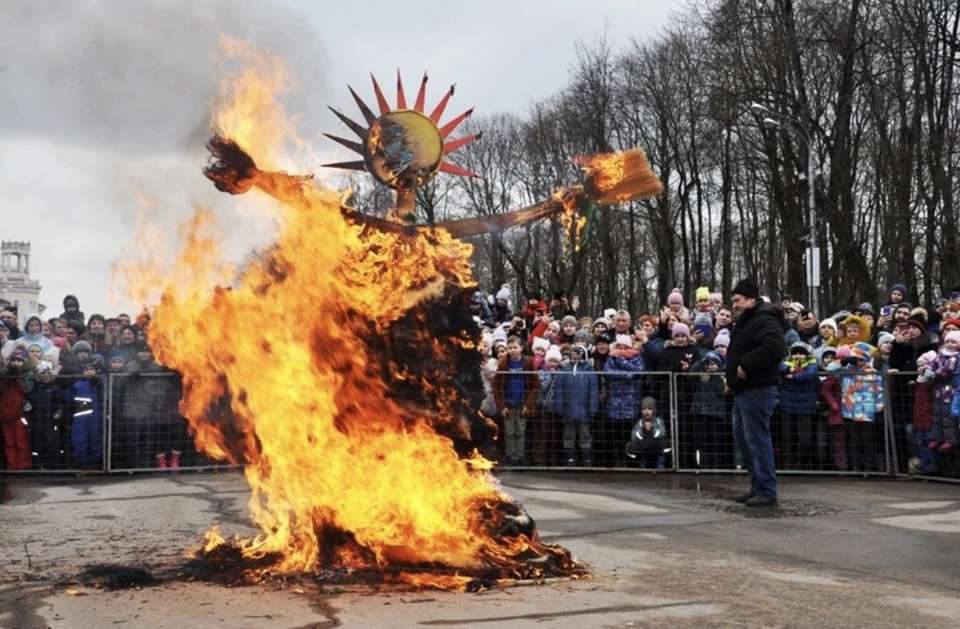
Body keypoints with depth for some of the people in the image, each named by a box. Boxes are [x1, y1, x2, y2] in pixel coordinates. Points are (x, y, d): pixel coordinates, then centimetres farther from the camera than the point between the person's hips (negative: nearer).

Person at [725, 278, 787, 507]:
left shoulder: (764, 320, -15)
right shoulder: (746, 321, 19)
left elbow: (774, 348, -32)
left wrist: (746, 365, -25)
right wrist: (735, 370, 13)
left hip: (757, 390, -11)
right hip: (744, 389, 11)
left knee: (757, 439, -8)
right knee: (741, 436, 15)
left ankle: (767, 491, -2)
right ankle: (758, 485, 23)